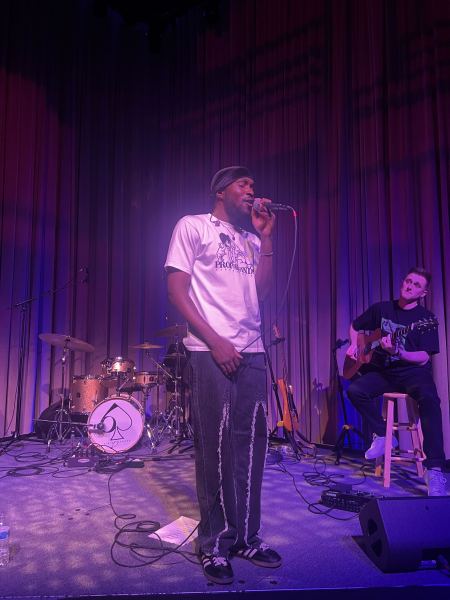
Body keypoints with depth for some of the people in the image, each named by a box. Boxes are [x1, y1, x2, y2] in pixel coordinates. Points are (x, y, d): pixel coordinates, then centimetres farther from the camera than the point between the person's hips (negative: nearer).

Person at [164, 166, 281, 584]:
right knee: (215, 445, -2)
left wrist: (266, 238, 8)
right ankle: (215, 544, 12)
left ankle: (246, 537, 20)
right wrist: (214, 340, -12)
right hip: (210, 350, -6)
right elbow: (176, 290, -4)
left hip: (251, 351, 6)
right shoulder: (193, 226, 3)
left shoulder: (251, 240, 20)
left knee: (250, 443, 6)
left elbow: (261, 292, 12)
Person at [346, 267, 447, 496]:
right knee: (354, 390, -25)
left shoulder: (426, 320, -4)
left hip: (413, 372, -3)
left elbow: (424, 358, -13)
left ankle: (435, 470, -31)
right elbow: (355, 326, 22)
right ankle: (383, 435, -2)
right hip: (383, 371, 3)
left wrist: (399, 352, -30)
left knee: (429, 399, -35)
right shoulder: (381, 309, 6)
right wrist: (354, 345, 3)